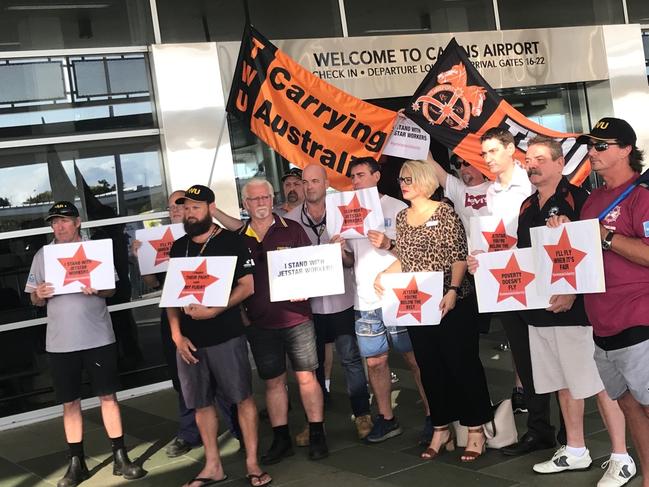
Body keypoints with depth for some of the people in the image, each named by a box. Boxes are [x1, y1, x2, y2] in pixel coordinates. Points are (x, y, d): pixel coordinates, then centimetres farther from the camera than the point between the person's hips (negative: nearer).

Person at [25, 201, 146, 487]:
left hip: (98, 337, -1)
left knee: (108, 396, 4)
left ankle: (120, 457, 12)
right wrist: (39, 295, -13)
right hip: (60, 342, 1)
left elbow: (111, 289, 3)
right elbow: (34, 299, 9)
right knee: (70, 403, 7)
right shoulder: (42, 255, 6)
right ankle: (76, 463, 17)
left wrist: (96, 290, -18)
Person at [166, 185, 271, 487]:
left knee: (242, 398, -1)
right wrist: (177, 334, 0)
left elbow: (248, 286, -8)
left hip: (225, 335, -4)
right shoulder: (177, 248, 11)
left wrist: (214, 310, -19)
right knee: (201, 403, 10)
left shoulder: (232, 242, -3)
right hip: (189, 338, 5)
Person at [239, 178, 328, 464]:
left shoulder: (292, 230, 2)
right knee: (273, 381, 9)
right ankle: (281, 440, 19)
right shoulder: (239, 238, 6)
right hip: (259, 322, 2)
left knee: (306, 376, 1)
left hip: (296, 316, -2)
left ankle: (317, 436, 12)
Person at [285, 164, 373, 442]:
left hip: (340, 300, -1)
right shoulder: (290, 219, -1)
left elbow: (352, 261, 0)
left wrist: (342, 252, -21)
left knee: (350, 358, 2)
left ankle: (362, 414, 15)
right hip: (307, 301, 1)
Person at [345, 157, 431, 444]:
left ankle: (433, 417, 9)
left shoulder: (397, 208, 0)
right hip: (365, 301, 5)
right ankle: (387, 419, 19)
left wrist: (389, 244, -19)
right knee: (375, 361, 7)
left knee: (414, 358, -1)